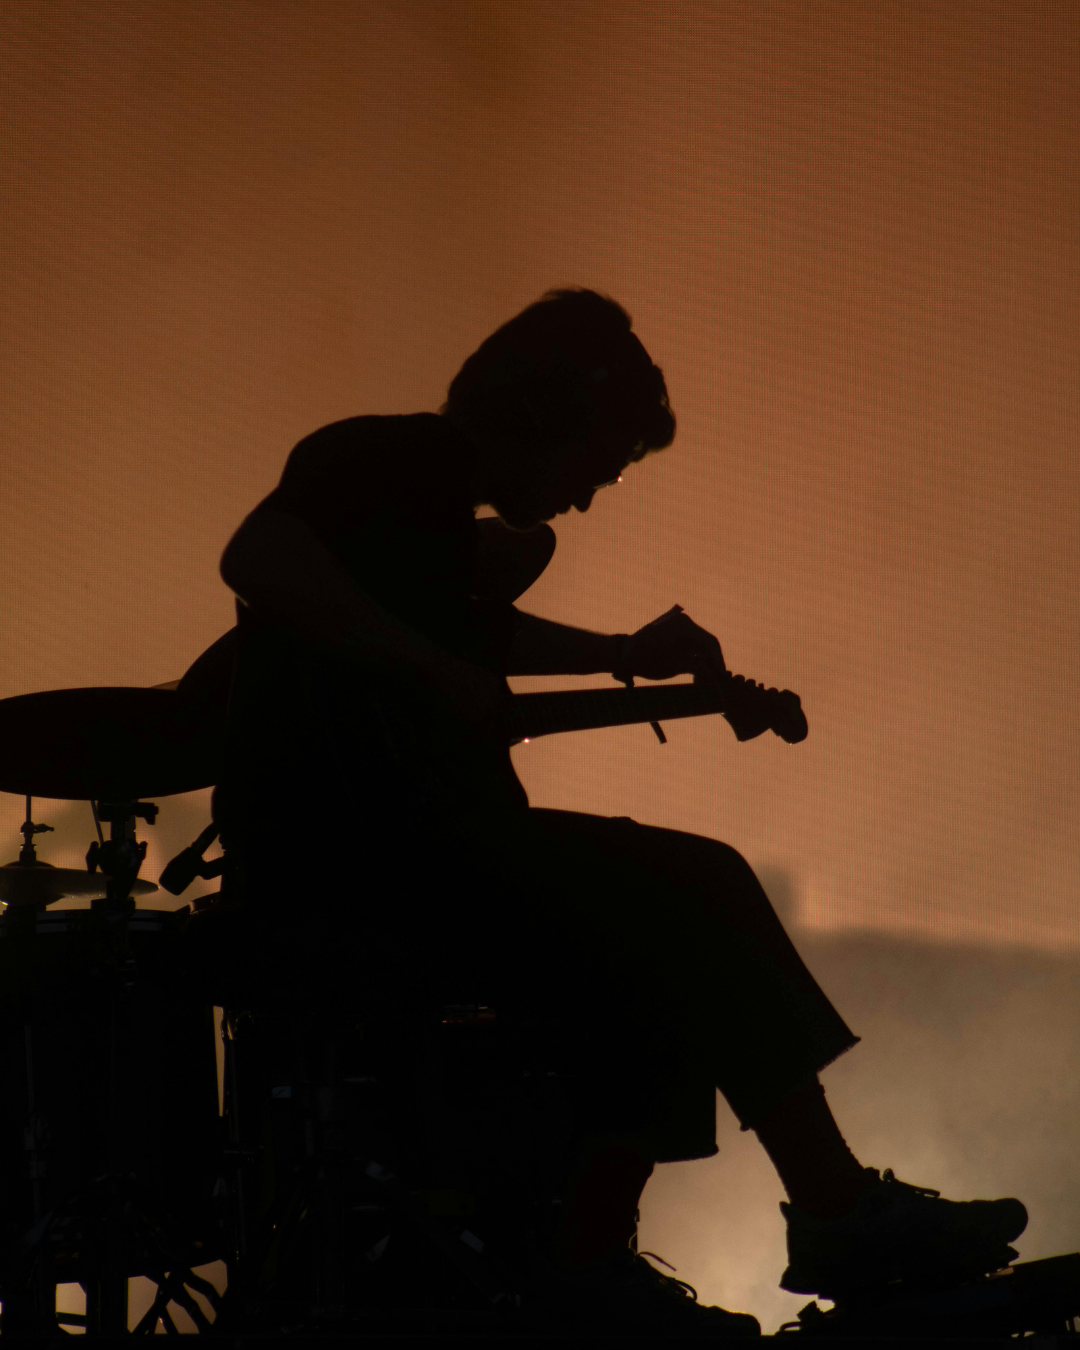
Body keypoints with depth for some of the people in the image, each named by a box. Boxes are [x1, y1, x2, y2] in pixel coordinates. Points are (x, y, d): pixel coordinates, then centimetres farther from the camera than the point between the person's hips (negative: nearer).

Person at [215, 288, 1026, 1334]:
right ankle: (837, 1211, -11)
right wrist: (434, 668, -29)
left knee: (662, 947, 7)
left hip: (411, 841, 11)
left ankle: (591, 1251, 2)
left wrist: (621, 655, 34)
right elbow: (256, 558, -29)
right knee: (695, 892, -15)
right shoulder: (387, 461, -8)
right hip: (339, 850, -11)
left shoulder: (439, 505, 22)